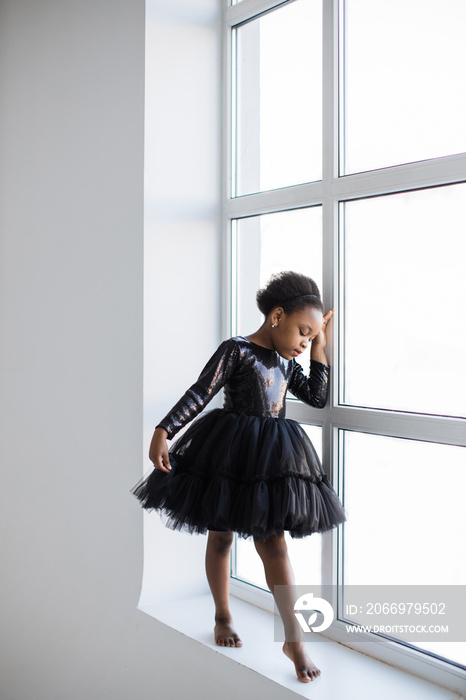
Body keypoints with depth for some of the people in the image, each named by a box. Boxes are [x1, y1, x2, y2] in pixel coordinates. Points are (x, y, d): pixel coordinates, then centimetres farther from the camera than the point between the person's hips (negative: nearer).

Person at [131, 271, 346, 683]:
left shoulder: (286, 363, 10)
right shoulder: (236, 350, -10)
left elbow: (318, 397, 14)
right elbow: (199, 394, -15)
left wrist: (321, 348, 10)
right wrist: (164, 432, -23)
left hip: (272, 461, 5)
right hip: (229, 453, -5)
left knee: (274, 542, 1)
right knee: (221, 537, 11)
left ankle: (294, 638, 5)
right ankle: (223, 618, 31)